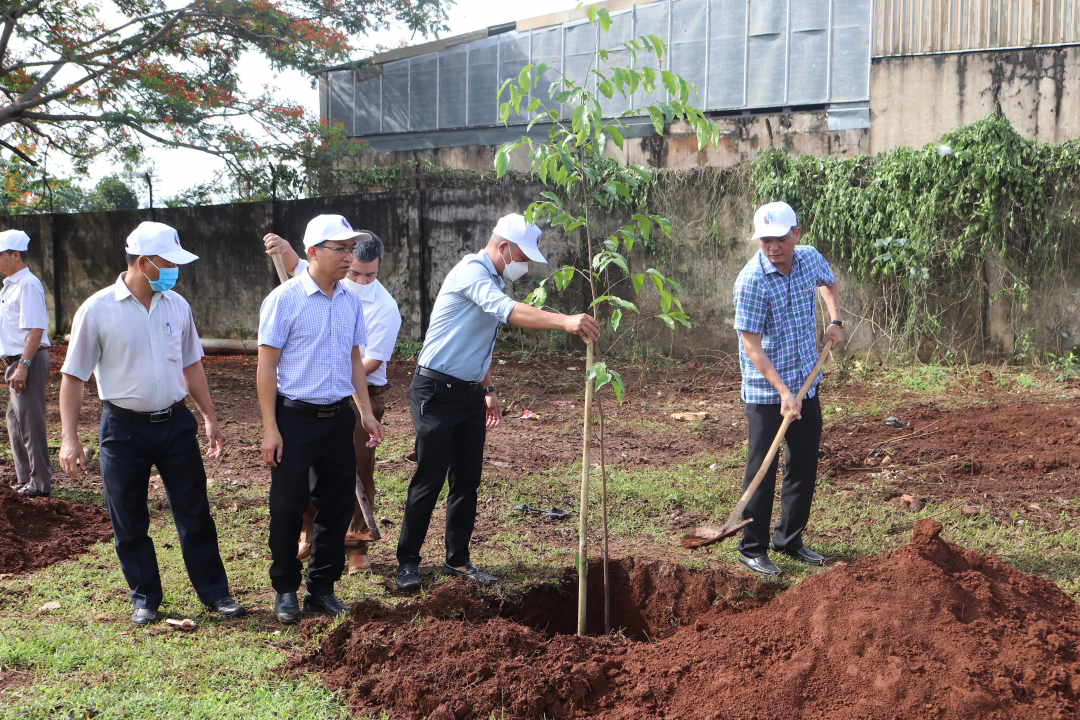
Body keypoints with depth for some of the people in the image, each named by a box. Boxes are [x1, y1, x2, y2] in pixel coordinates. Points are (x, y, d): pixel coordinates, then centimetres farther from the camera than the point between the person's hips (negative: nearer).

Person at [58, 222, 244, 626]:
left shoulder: (177, 305, 4)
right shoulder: (97, 310, -10)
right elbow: (73, 377, -7)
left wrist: (210, 418, 15)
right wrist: (69, 438, -11)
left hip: (175, 423, 3)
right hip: (124, 429, -3)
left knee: (195, 514, 7)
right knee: (129, 522, 8)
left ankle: (214, 592, 19)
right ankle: (145, 598, 24)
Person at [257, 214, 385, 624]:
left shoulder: (351, 301, 8)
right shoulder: (285, 299, -9)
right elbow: (266, 365, -9)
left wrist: (366, 412, 11)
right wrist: (270, 428, -13)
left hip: (339, 417, 5)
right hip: (296, 419, -5)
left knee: (337, 505, 9)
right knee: (288, 508, 3)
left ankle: (322, 587, 23)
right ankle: (285, 589, 20)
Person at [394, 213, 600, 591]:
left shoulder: (495, 281, 15)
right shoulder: (471, 272, -16)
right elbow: (507, 311, -36)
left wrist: (489, 390, 22)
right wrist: (564, 321, -45)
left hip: (470, 393, 9)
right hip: (437, 390, -9)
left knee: (468, 479, 9)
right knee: (430, 478, -4)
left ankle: (457, 560, 19)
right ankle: (407, 560, 8)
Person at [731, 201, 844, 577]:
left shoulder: (811, 259, 0)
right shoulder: (751, 280, -20)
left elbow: (829, 283, 26)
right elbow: (751, 346, -20)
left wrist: (835, 321, 11)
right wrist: (782, 391, -26)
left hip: (807, 384, 6)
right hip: (765, 392, -6)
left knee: (805, 467, 12)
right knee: (762, 471, -1)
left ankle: (790, 539, 27)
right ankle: (752, 549, 12)